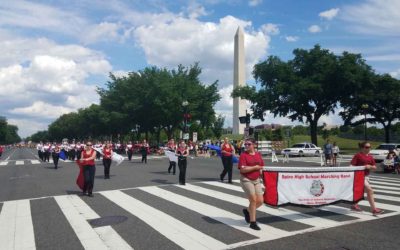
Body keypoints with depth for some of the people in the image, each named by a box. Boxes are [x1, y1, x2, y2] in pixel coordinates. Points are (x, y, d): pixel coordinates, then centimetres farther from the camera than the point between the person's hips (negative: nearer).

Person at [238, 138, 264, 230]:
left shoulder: (258, 154, 7)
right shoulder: (243, 155, -10)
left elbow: (261, 166, 21)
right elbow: (242, 169, -20)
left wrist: (260, 169, 0)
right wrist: (255, 167, -14)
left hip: (256, 180, 6)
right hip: (246, 180, -6)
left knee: (260, 201, 3)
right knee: (253, 200, -7)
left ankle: (247, 211, 32)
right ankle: (253, 223, 9)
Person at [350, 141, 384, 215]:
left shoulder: (370, 157, 9)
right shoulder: (358, 155, -11)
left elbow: (375, 167, 9)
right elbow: (352, 165, -13)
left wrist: (370, 166, -9)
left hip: (366, 176, 8)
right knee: (370, 190, -14)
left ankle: (354, 205, 34)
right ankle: (374, 209, -10)